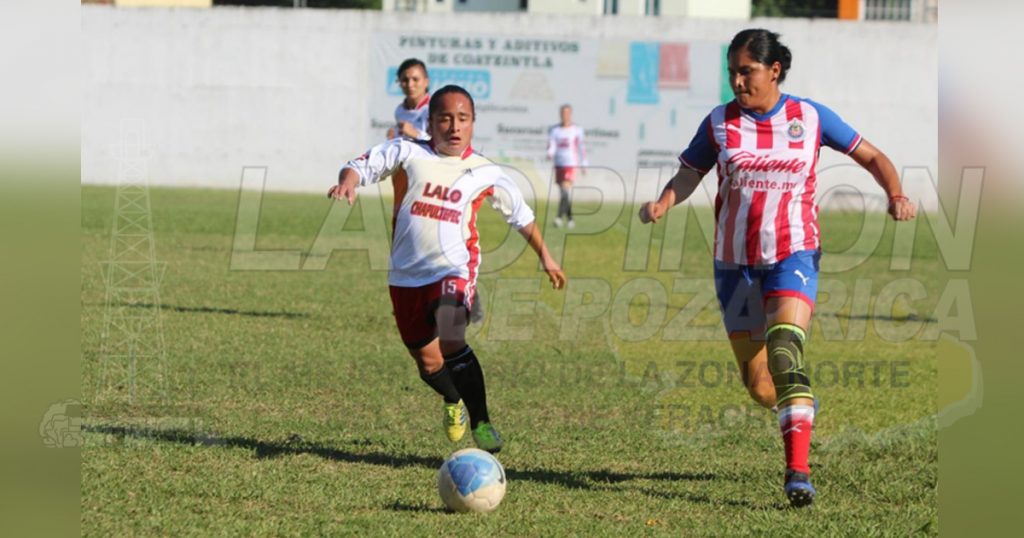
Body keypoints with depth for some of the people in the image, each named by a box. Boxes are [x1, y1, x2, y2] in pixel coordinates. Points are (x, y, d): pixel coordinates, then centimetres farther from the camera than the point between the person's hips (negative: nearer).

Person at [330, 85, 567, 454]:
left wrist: (544, 256, 24)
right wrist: (349, 182, -30)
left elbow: (520, 214, 18)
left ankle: (481, 423, -18)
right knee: (429, 363, 11)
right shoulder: (408, 153, -1)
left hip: (454, 271, -2)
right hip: (406, 276, 2)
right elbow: (363, 165, -7)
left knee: (450, 342, -29)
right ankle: (454, 403, 46)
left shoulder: (485, 174, 3)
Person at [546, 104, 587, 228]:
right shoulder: (554, 130, 8)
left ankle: (559, 217, -26)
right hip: (558, 165, 3)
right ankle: (569, 219, 19)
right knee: (563, 193, 8)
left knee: (565, 191, -18)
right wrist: (550, 154, -22)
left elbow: (581, 148, 9)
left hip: (571, 164, -3)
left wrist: (584, 164, 10)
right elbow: (551, 145, 0)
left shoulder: (576, 130, 4)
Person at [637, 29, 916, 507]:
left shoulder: (811, 118, -1)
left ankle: (797, 470, -30)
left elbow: (871, 157, 6)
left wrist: (896, 195, -12)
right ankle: (801, 411, 41)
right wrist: (662, 204, -16)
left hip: (793, 255, -3)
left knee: (784, 355, -27)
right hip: (735, 262, 3)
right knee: (758, 385, 6)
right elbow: (688, 174, 5)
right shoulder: (719, 123, 2)